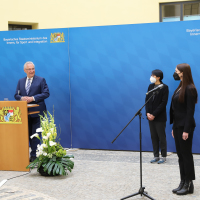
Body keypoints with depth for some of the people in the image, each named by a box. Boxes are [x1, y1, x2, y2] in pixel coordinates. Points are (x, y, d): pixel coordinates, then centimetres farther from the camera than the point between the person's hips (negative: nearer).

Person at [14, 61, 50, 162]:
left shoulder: (41, 80, 1)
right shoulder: (20, 81, 14)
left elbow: (46, 93, -8)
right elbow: (16, 95, 12)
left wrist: (32, 98, -17)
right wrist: (22, 98, -12)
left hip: (37, 112, -4)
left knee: (35, 134, -4)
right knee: (28, 134, 9)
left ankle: (34, 155, 1)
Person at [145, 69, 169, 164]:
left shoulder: (164, 87, -8)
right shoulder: (150, 86, 9)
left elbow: (163, 103, -12)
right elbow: (147, 100, 9)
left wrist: (154, 114, -15)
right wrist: (148, 113, -5)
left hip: (160, 117, -6)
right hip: (151, 116, 6)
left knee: (161, 137, 1)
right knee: (153, 137, 9)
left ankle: (163, 156, 11)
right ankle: (156, 156, 17)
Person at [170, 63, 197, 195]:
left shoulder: (190, 89, -14)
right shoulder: (180, 87, 12)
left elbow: (190, 111, -17)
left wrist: (186, 130, -19)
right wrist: (174, 127, 15)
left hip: (185, 126, -9)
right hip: (178, 125, 9)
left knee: (186, 155, -1)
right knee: (181, 155, 11)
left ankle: (189, 185, 8)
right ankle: (183, 182, 18)